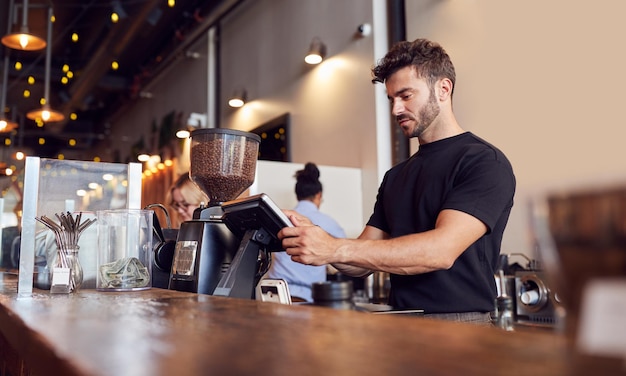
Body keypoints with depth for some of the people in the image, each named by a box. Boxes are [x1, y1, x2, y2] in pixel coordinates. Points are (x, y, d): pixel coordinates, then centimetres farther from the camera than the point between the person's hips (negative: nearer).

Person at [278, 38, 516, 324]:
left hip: (460, 327, -5)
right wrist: (315, 240, -9)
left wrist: (335, 248, -24)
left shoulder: (484, 161, -6)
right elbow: (364, 264, 10)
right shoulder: (395, 177, 15)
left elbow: (442, 250, -20)